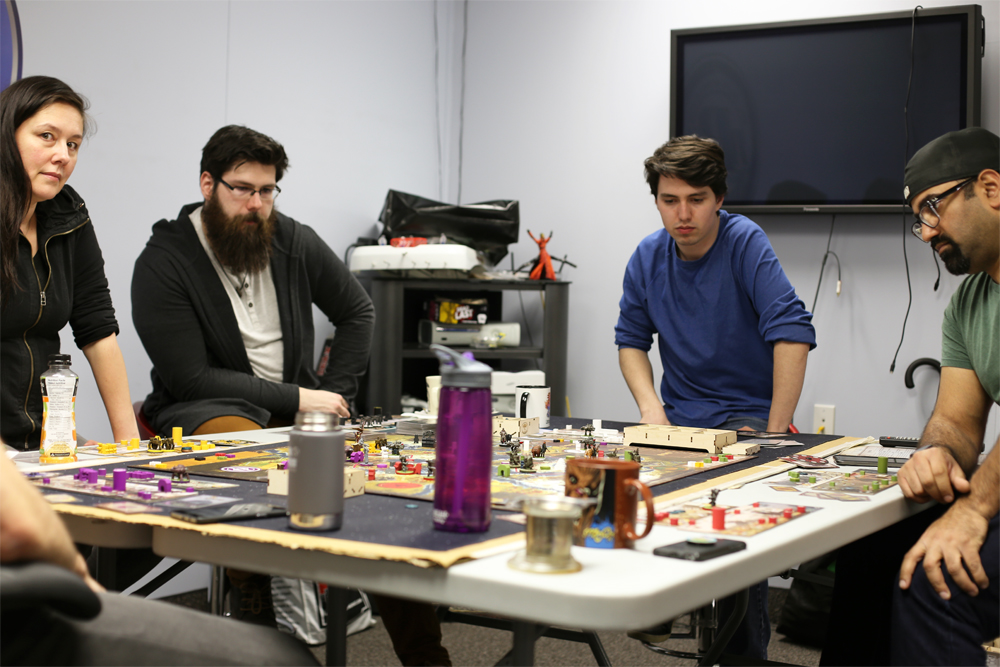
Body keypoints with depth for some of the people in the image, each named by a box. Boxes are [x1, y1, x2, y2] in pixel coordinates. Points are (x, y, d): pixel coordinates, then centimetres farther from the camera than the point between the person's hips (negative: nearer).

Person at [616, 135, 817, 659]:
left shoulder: (745, 243, -13)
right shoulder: (648, 256, 3)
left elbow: (792, 334, -21)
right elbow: (631, 339, 13)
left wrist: (774, 434, -23)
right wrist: (651, 408, -5)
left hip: (747, 416, -4)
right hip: (679, 418, 4)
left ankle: (743, 650, -5)